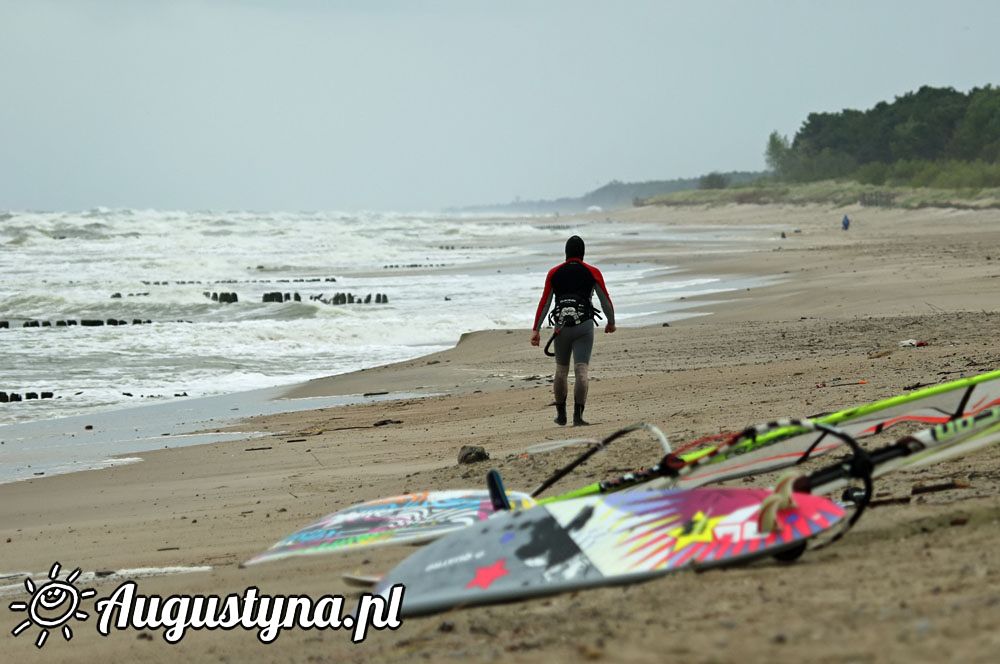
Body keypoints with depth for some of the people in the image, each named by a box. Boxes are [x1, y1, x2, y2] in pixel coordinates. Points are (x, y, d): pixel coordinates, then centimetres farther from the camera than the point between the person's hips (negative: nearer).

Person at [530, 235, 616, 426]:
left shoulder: (554, 273, 8)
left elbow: (544, 303, 5)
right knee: (582, 370, -7)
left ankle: (561, 414, 24)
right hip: (584, 325, -2)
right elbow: (605, 300, 9)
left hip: (561, 327, 2)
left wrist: (536, 330, 7)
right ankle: (577, 415, -18)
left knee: (561, 370, 17)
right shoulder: (593, 273, 3)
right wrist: (611, 322, 25)